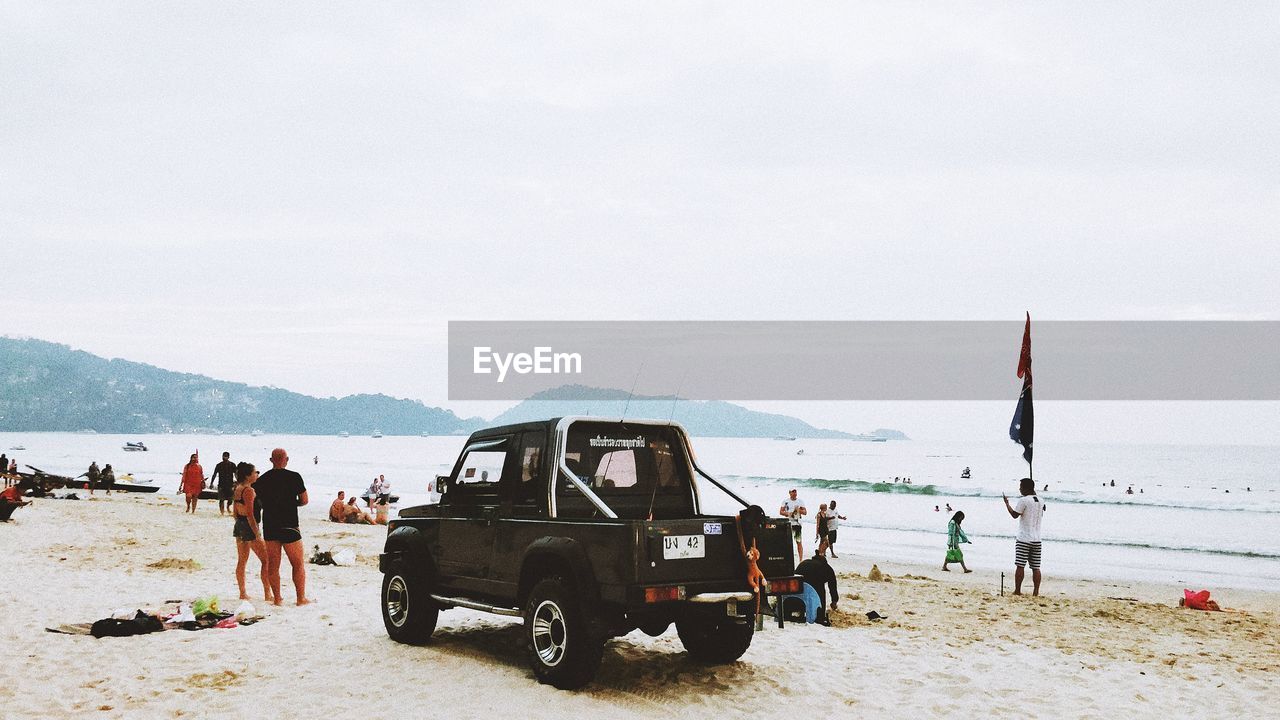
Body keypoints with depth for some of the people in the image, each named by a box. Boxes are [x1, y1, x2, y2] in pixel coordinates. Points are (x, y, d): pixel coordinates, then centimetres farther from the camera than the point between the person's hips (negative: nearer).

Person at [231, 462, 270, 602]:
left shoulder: (237, 489, 9)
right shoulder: (249, 490, -18)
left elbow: (234, 512, 15)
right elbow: (250, 514, -21)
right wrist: (257, 534, -18)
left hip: (239, 526, 10)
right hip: (250, 527, -10)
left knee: (241, 561, 13)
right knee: (266, 560, -3)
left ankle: (243, 593, 18)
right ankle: (268, 593, -4)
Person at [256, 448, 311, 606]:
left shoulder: (262, 479, 3)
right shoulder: (294, 477, -7)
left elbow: (261, 502, 9)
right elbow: (304, 501, -1)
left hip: (269, 526, 4)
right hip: (289, 526, -3)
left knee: (273, 565, 9)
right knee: (298, 564, 6)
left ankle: (277, 598, 12)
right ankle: (301, 598, 7)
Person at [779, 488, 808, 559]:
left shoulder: (800, 501, 8)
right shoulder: (785, 501, 6)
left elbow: (805, 512, 6)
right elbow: (781, 512, 4)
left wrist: (799, 510, -12)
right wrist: (787, 513, -14)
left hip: (797, 523, 0)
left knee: (799, 542, -2)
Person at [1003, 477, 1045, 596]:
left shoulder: (1023, 500, -11)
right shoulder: (1040, 501, 9)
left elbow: (1015, 515, -7)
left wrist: (1006, 502, 4)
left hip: (1024, 539, -6)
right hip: (1036, 539, 6)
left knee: (1020, 566, -2)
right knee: (1036, 567, 5)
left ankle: (1017, 590, -1)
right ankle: (1036, 591, 4)